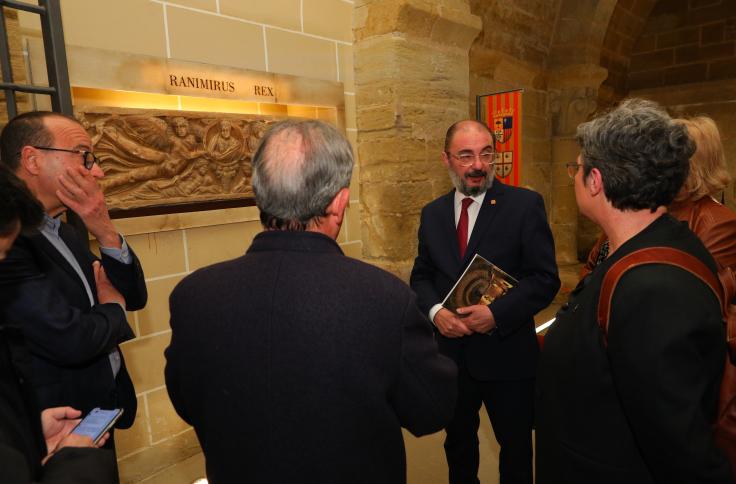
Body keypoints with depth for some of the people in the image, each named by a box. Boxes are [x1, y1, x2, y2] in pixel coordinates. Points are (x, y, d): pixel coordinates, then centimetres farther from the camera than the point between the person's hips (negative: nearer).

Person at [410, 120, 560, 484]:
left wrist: (496, 313, -23)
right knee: (457, 443, 24)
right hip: (450, 354, 4)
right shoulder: (432, 213, 3)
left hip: (507, 355, -3)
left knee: (516, 448, 18)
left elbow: (546, 278, -12)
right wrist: (434, 311, -13)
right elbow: (421, 276, 6)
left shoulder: (525, 204, -10)